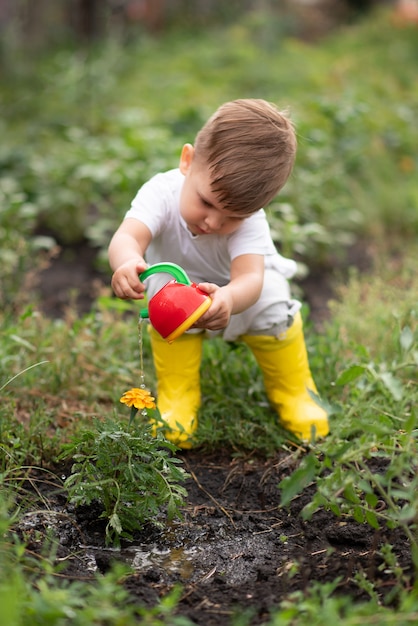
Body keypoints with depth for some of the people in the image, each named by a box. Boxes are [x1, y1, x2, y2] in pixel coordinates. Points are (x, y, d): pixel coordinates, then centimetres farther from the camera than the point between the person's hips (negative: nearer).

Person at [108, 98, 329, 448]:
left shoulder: (248, 220, -36)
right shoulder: (162, 192, -36)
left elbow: (251, 278, -50)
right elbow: (126, 237, -52)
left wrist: (228, 299, -75)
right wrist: (129, 262, -78)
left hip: (237, 282, 0)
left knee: (271, 302, -28)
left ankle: (293, 390, -1)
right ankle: (177, 394, -13)